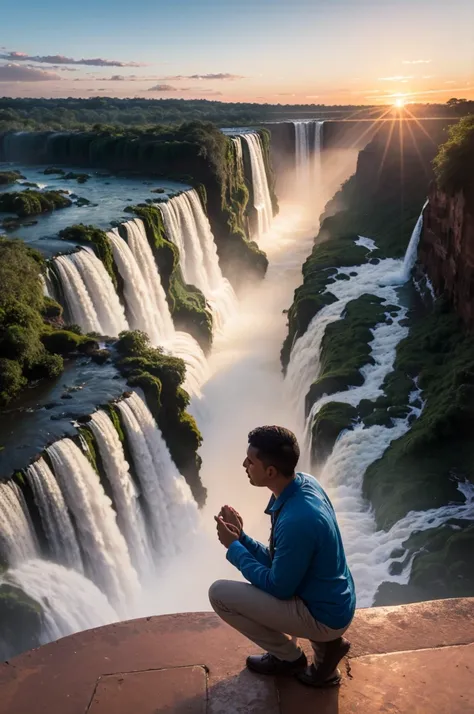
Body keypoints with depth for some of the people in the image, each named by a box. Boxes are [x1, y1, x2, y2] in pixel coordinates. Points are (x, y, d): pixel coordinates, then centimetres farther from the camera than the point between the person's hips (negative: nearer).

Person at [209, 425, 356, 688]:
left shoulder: (297, 520, -34)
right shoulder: (305, 483, -5)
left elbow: (278, 587, -19)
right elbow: (280, 561, 6)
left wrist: (233, 547, -11)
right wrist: (241, 537, -4)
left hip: (323, 615, -9)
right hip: (332, 600, 9)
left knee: (219, 593, -11)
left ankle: (290, 657, 9)